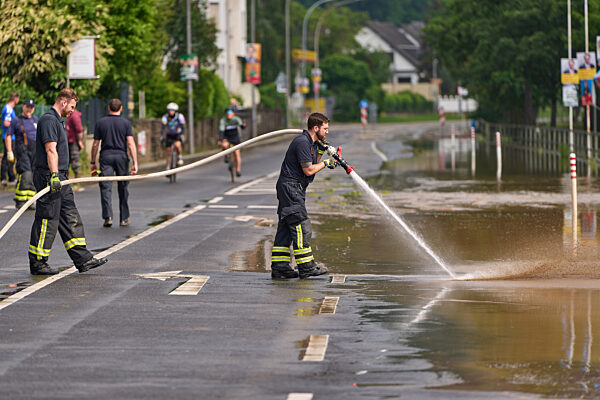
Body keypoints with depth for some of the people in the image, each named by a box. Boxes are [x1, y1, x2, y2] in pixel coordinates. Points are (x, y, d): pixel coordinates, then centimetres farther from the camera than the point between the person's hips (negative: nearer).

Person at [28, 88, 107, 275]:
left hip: (59, 178, 11)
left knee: (70, 218, 9)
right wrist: (54, 175, -29)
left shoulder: (56, 121, 20)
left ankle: (83, 259, 9)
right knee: (47, 221, -6)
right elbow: (50, 150, -22)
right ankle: (37, 264, 0)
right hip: (48, 177, -11)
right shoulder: (49, 120, -13)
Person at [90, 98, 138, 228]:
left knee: (106, 188, -2)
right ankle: (124, 218, 16)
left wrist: (92, 162, 13)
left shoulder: (100, 123, 4)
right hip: (121, 156, 0)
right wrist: (135, 162, -9)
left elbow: (95, 144, 5)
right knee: (123, 188, 10)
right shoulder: (126, 123, 1)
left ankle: (108, 217, -16)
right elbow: (131, 144, -7)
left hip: (106, 156, 0)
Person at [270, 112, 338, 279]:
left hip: (294, 189, 10)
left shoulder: (311, 143, 15)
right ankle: (306, 267, -5)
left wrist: (320, 152, 6)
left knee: (286, 228, 8)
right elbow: (308, 170, -18)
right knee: (301, 227, -8)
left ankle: (279, 267, 8)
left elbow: (313, 167, 18)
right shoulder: (302, 142, -17)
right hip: (291, 186, -10)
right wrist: (326, 163, -6)